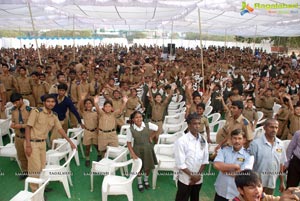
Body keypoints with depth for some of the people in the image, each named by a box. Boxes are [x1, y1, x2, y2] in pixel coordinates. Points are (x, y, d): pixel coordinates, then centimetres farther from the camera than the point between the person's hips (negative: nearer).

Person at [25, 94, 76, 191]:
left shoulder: (54, 116, 4)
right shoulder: (36, 112, -15)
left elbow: (60, 129, 9)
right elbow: (28, 128, -14)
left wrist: (70, 142, 8)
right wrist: (28, 145, -19)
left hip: (43, 143, 6)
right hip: (32, 142, -6)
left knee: (42, 167, 13)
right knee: (35, 168, -1)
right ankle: (35, 191, 16)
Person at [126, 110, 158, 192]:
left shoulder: (148, 125, -14)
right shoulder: (130, 129, -17)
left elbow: (158, 129, 3)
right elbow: (129, 142, -10)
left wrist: (151, 137, 2)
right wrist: (132, 153, -16)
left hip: (148, 149, 2)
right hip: (138, 150, -2)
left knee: (148, 166, 17)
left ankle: (146, 180, 47)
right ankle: (139, 183, 42)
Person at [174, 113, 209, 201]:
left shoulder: (203, 141, -1)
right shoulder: (181, 141, -17)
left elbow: (205, 160, 3)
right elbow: (180, 164, -17)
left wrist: (198, 174, -6)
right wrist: (191, 175, -13)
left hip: (199, 179, 5)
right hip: (185, 179, -5)